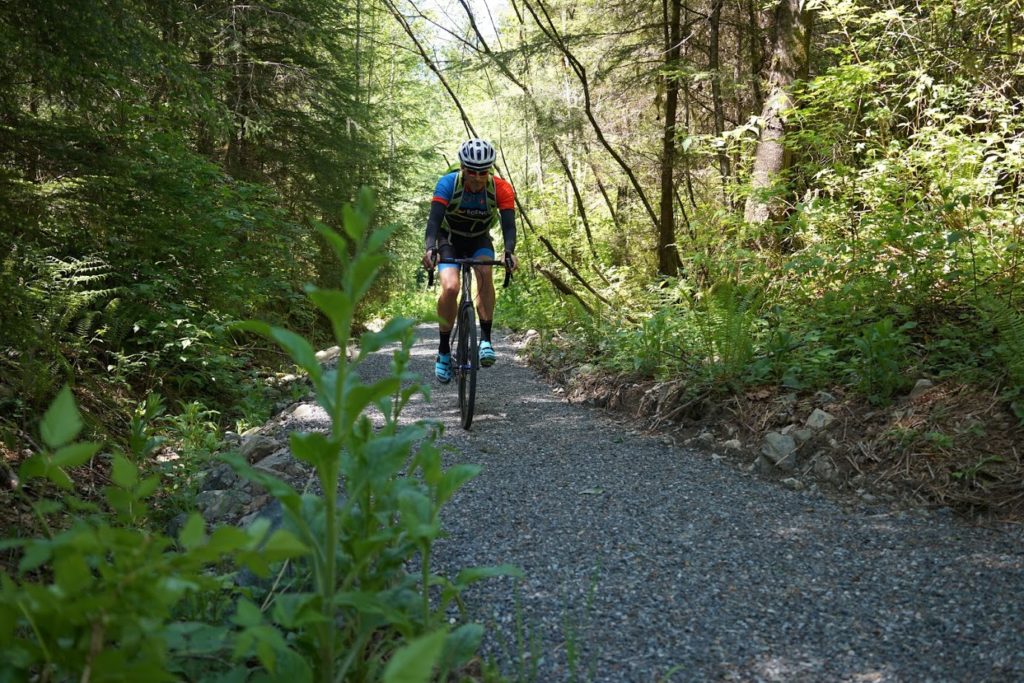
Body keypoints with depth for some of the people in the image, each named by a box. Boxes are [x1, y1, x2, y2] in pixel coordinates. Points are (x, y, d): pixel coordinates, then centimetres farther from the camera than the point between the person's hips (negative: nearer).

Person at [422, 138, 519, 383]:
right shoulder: (447, 184, -27)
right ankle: (444, 351, -9)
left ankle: (485, 340, -23)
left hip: (480, 240, 1)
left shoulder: (501, 189, -24)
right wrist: (430, 248, -54)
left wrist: (509, 251, -51)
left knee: (485, 274, -31)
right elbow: (434, 219, -36)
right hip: (450, 239, -1)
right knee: (450, 287, -23)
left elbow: (508, 223, -32)